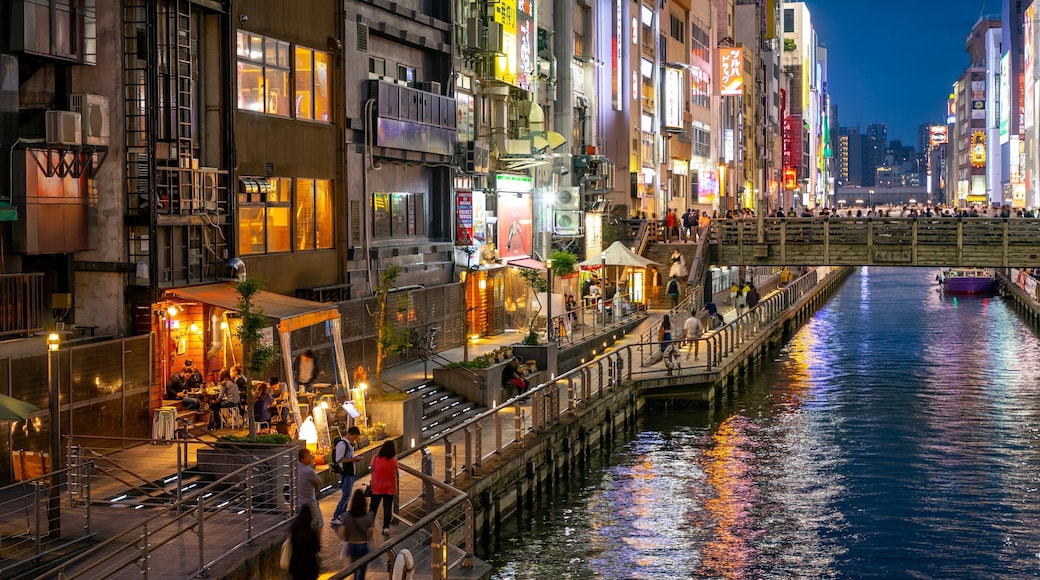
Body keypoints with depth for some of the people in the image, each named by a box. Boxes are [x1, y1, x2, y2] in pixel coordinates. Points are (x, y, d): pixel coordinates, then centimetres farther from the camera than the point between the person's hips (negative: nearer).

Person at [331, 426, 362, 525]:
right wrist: (353, 460, -21)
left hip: (350, 472, 10)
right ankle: (335, 518, -9)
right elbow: (339, 460, -20)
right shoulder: (342, 444, -16)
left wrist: (355, 459, 6)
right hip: (345, 473, -10)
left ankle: (343, 516, 24)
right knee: (345, 496, -11)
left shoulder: (350, 444, 15)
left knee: (347, 496, 15)